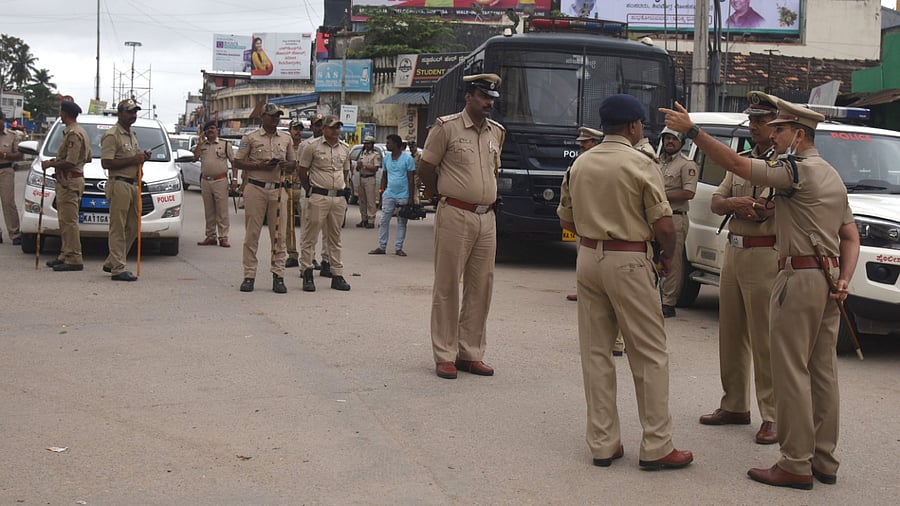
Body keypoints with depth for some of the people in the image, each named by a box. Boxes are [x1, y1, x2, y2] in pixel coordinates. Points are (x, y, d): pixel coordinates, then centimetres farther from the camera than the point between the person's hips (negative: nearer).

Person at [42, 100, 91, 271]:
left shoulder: (73, 134, -17)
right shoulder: (80, 132, 17)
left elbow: (70, 163, -23)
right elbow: (87, 158, 22)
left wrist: (51, 164, -9)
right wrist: (57, 161, 21)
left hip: (69, 182, -11)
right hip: (66, 182, 11)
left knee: (69, 221, -10)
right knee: (65, 220, 15)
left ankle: (74, 259, -10)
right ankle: (66, 255, 20)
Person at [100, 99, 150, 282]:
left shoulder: (132, 135, 21)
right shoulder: (111, 135, -8)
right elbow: (106, 163, -17)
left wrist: (142, 157, 12)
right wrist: (133, 159, -17)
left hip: (134, 185, 9)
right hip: (119, 185, -9)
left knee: (132, 228, 10)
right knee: (118, 228, -7)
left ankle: (111, 263, 21)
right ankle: (118, 269, -6)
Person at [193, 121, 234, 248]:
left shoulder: (225, 144, 4)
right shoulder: (202, 145, 14)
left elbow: (234, 162, 3)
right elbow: (195, 158, 0)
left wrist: (234, 178, -5)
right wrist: (200, 142, -2)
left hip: (220, 181, -4)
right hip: (205, 181, 4)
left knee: (222, 211, -6)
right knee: (208, 212, 8)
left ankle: (223, 237, -4)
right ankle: (211, 236, 15)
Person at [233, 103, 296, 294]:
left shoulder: (286, 138, 14)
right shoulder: (250, 137, 3)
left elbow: (293, 163, 19)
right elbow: (237, 162, 2)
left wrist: (286, 165, -5)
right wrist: (259, 166, -12)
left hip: (278, 190, 3)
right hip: (256, 189, -3)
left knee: (278, 235, 2)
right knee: (252, 234, -1)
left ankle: (278, 276, 6)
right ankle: (249, 276, 3)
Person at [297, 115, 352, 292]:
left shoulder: (345, 148, 12)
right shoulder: (313, 146, -3)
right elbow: (303, 170, 2)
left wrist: (344, 190, 14)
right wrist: (310, 191, 1)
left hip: (339, 197, 5)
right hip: (319, 196, -5)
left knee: (335, 238, 11)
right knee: (310, 236, -3)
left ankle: (337, 275, 14)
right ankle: (307, 274, 2)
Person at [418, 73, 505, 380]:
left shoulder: (496, 132, 13)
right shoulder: (447, 128, -5)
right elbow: (425, 168, 0)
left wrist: (485, 197, 15)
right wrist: (446, 195, 7)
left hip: (487, 217, 6)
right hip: (455, 216, -6)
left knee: (481, 286, 7)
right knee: (447, 285, 0)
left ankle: (471, 353, 17)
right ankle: (445, 356, 7)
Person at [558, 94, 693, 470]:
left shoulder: (580, 164, 7)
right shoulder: (641, 165, -10)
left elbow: (566, 219, 14)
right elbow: (664, 226, -13)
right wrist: (667, 256, 5)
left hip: (588, 258, 6)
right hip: (629, 262, -6)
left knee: (595, 353, 10)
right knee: (650, 355, 3)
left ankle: (602, 444, 14)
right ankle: (656, 447, 6)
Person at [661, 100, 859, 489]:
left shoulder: (798, 169, -12)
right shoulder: (832, 176, 18)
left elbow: (738, 166, -21)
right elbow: (851, 237, 16)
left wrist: (692, 130, -19)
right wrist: (843, 281, 5)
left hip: (800, 278, -10)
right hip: (828, 278, 10)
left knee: (791, 371, -6)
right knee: (822, 372, 12)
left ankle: (796, 465, -3)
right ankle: (824, 460, 18)